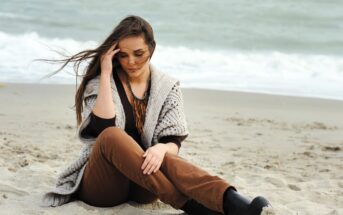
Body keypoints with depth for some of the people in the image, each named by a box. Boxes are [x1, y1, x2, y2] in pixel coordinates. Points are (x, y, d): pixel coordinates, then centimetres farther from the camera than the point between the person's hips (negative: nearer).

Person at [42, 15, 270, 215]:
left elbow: (173, 143, -6)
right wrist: (105, 74, -18)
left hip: (141, 184, 1)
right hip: (100, 183, -1)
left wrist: (161, 149, -30)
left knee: (165, 160, -34)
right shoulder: (99, 82, -2)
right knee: (112, 136, -33)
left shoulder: (168, 87, 4)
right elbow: (104, 130, -20)